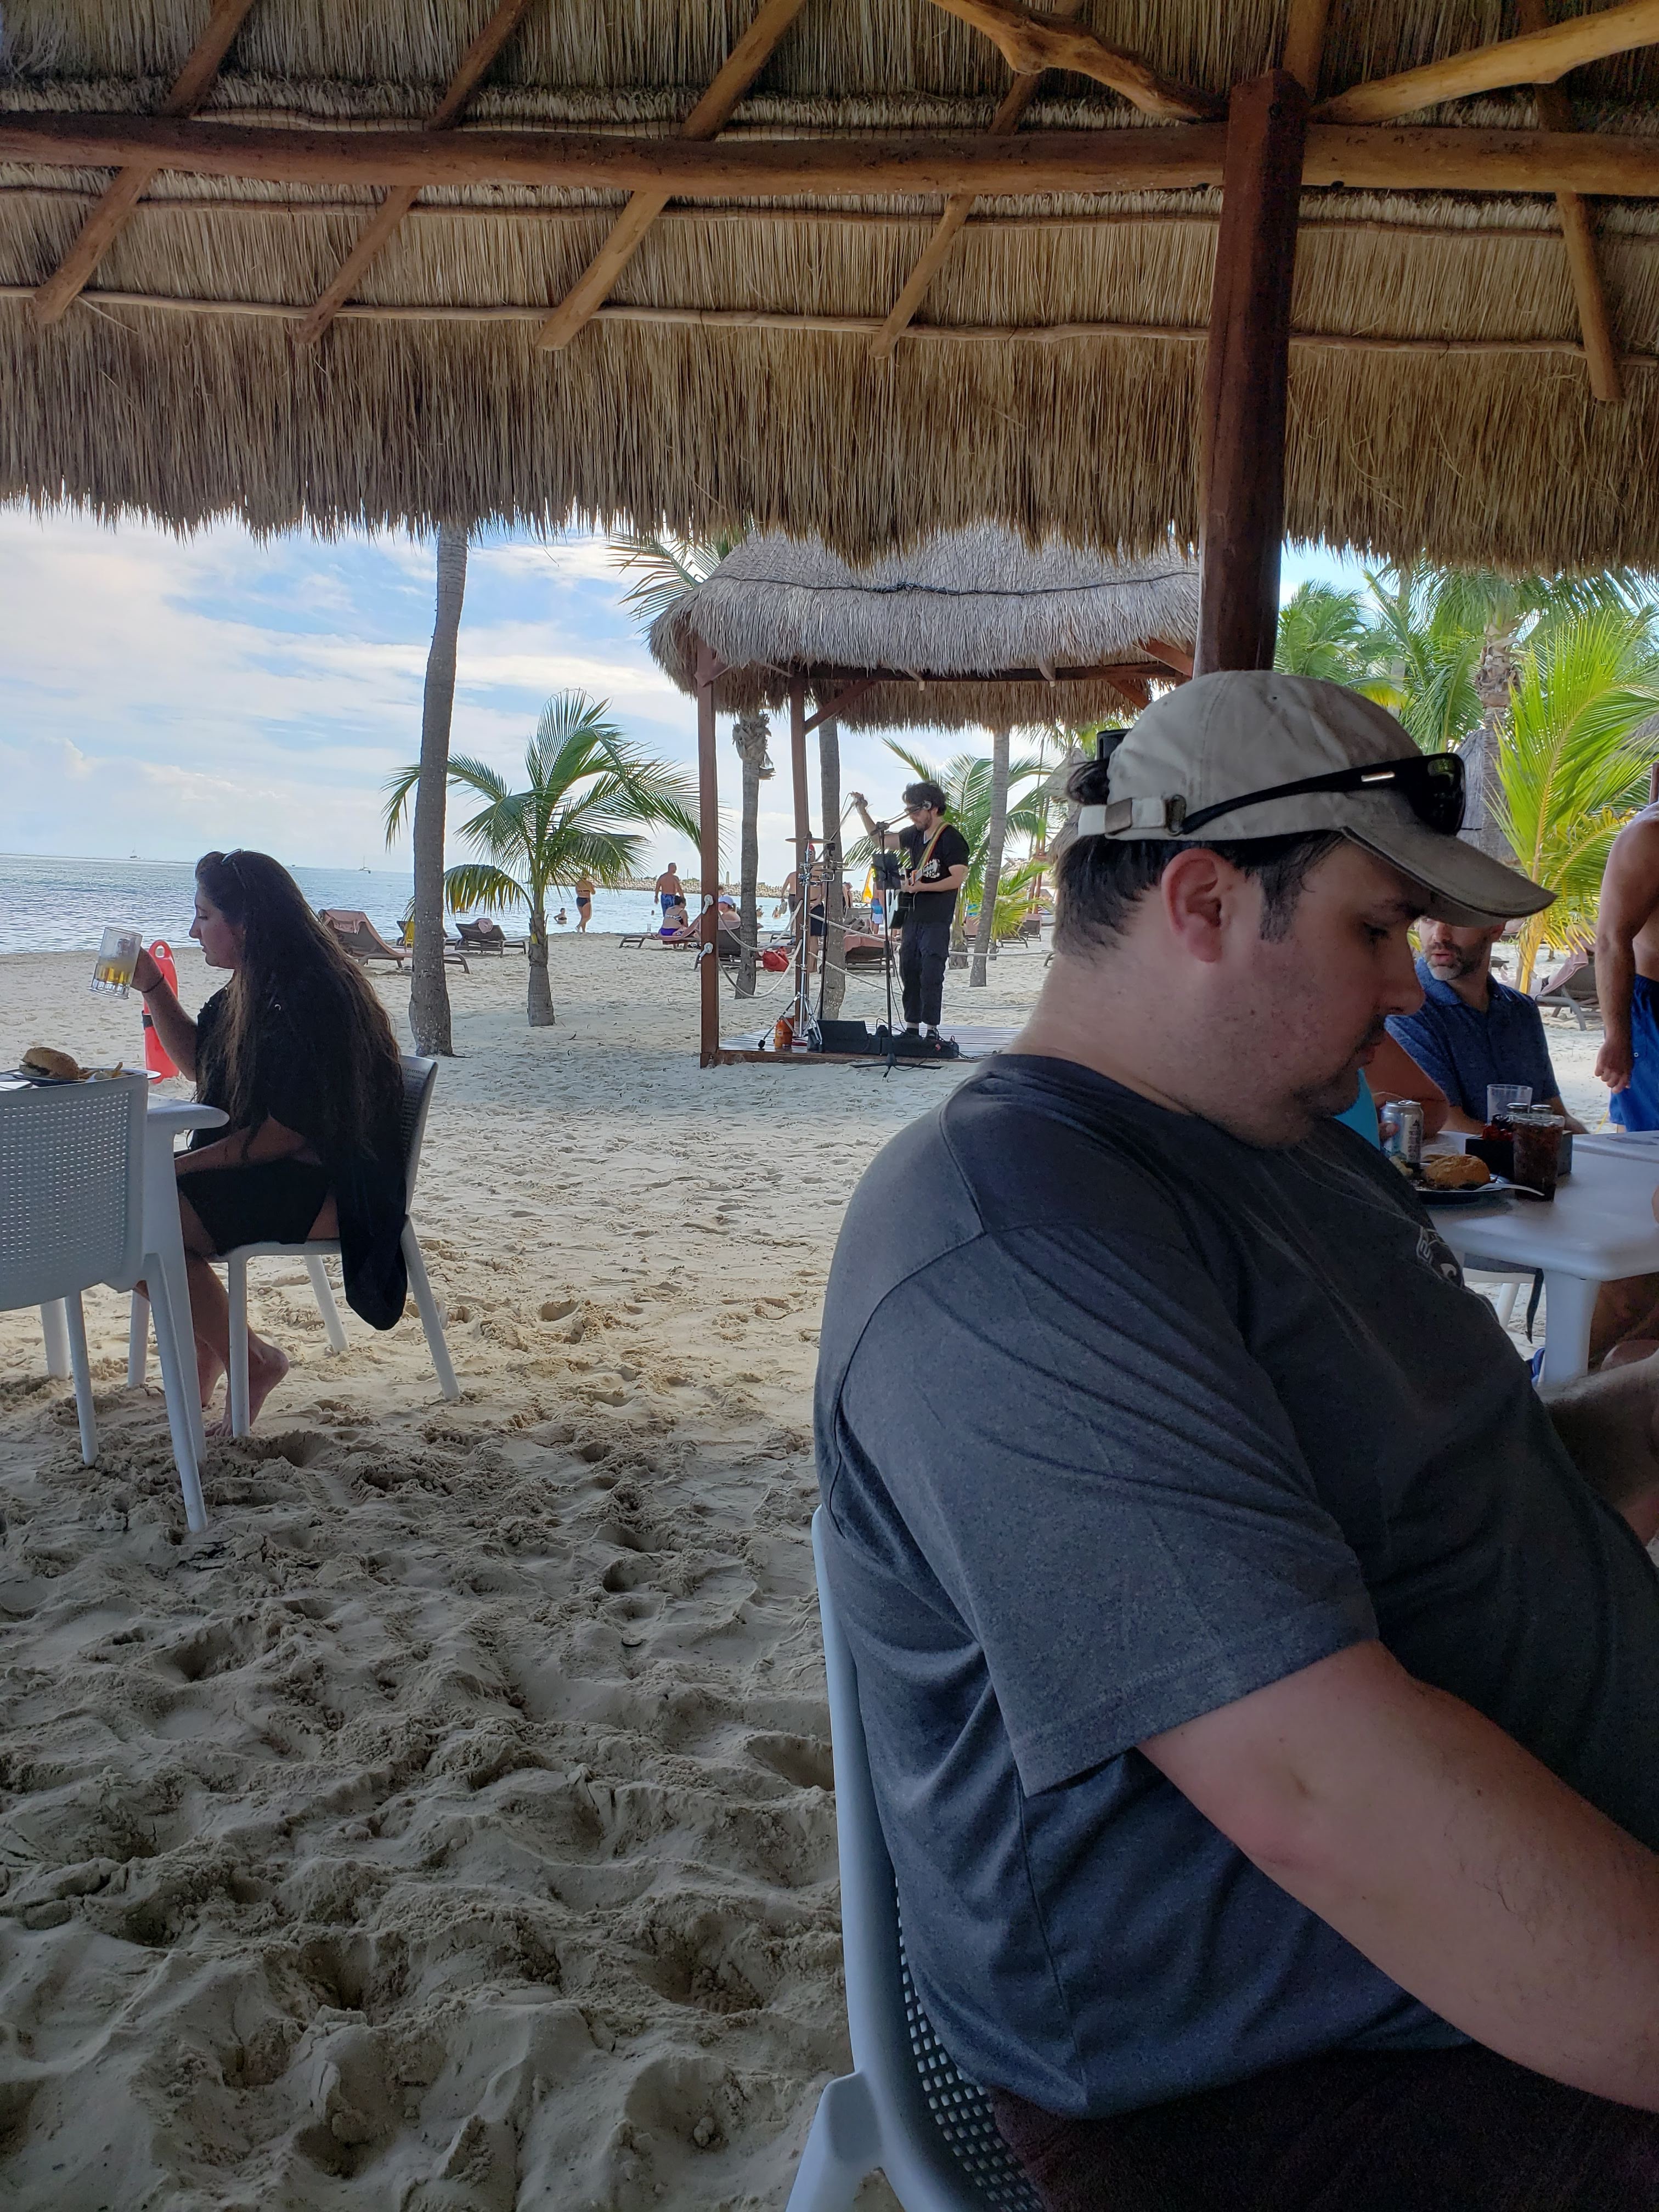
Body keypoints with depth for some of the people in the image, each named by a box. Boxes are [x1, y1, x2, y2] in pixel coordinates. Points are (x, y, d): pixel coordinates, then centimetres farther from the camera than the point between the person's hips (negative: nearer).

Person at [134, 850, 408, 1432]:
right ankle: (204, 1352, 16)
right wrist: (152, 988, 15)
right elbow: (199, 1062, 26)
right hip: (281, 1173, 11)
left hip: (327, 1186, -11)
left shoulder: (307, 998, -21)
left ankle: (249, 1360, -5)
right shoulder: (256, 988, 10)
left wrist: (185, 1164, -16)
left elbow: (286, 1133, -24)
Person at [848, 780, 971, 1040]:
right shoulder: (915, 834, 13)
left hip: (936, 920, -8)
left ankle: (932, 1029, -4)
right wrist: (862, 810, 18)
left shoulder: (951, 838, -10)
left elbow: (959, 878, -18)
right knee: (909, 972, 10)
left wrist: (922, 887, -22)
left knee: (931, 976, -9)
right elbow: (880, 840, 26)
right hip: (912, 916, 8)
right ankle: (911, 1027, 17)